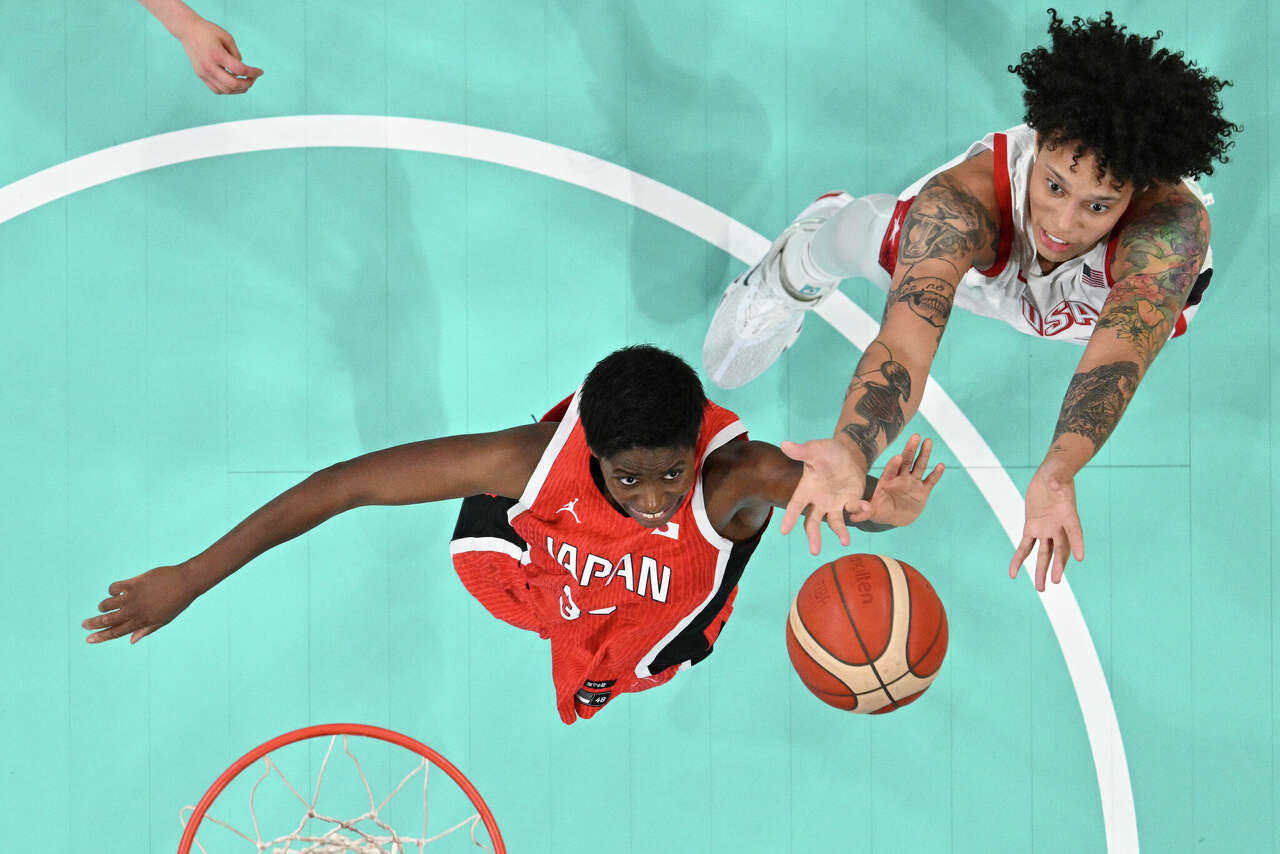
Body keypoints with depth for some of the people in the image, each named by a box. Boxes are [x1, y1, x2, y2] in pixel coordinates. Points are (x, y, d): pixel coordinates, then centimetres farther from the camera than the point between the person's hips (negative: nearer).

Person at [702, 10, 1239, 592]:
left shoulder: (1174, 224, -49)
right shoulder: (959, 201, -47)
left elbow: (1119, 354, -62)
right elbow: (905, 346, -58)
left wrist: (1060, 470, -82)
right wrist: (852, 451, -78)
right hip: (982, 263, -1)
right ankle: (796, 270, 26)